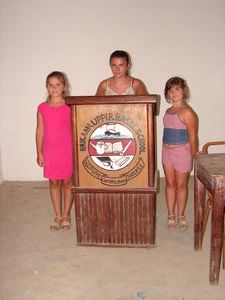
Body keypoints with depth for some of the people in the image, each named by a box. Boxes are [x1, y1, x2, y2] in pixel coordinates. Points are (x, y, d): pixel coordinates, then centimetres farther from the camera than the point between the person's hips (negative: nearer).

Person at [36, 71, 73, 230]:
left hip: (68, 150, -2)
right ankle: (58, 216, 23)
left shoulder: (70, 106, -4)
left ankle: (66, 215, 23)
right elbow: (40, 131, 4)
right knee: (54, 182, 10)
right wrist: (39, 153, 1)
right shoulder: (42, 108, 2)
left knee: (67, 182, 8)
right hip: (50, 151, 2)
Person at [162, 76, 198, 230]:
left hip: (182, 151, -6)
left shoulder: (187, 112, -15)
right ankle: (171, 215, 25)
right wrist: (166, 148, 9)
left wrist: (194, 156, -11)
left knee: (181, 185, 8)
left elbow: (193, 137, -13)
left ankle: (181, 216, 25)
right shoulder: (169, 111, 8)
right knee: (170, 183, 13)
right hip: (167, 151, 7)